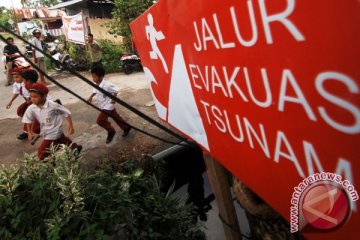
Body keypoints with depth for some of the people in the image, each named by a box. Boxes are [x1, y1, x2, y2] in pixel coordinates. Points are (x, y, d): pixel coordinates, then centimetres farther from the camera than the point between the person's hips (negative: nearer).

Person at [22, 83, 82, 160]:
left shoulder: (52, 105, -27)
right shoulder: (31, 108, -13)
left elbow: (66, 113, -18)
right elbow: (28, 120, 3)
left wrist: (70, 125, -16)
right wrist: (29, 132, 0)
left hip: (54, 132, -7)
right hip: (45, 132, 7)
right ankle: (75, 147, 52)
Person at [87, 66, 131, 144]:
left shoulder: (106, 85, -29)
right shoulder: (96, 84, -4)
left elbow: (116, 89, -21)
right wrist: (91, 97, 5)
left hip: (108, 106, -8)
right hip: (102, 105, 8)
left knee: (100, 120, -11)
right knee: (116, 118, 19)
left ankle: (111, 131, 11)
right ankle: (126, 127, 36)